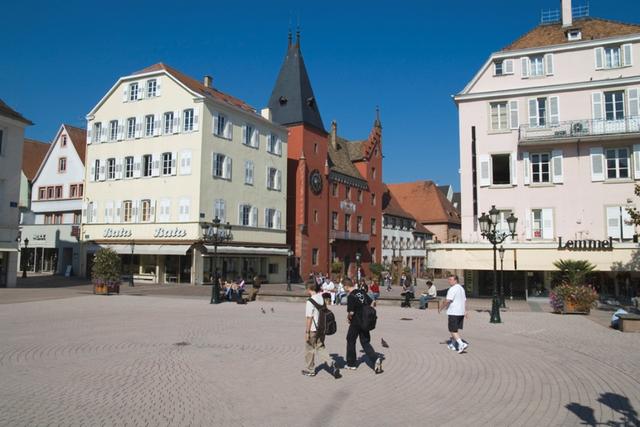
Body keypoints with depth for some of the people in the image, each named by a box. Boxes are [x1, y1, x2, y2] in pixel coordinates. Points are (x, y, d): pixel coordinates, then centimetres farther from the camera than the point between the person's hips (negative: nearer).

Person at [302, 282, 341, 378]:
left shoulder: (310, 301, -18)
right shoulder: (321, 298, 2)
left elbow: (309, 318, -18)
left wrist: (307, 332, -14)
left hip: (313, 329, -6)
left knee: (309, 349, 11)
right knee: (321, 347, 16)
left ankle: (310, 370, 24)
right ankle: (331, 364, -2)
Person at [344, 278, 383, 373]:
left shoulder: (351, 296, -17)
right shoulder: (362, 292, 5)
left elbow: (351, 312, -20)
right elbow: (371, 303, 11)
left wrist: (348, 317, 0)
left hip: (356, 323, -6)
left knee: (350, 341, 12)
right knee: (365, 342, 12)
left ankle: (351, 364, 22)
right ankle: (376, 359, -9)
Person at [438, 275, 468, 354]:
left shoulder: (452, 289, -15)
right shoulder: (461, 288, 16)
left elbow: (448, 301, -20)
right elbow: (465, 300, 19)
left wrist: (441, 308, -9)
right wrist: (465, 311, 21)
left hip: (453, 312, -9)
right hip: (461, 312, 9)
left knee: (453, 330, -6)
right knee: (456, 329, 19)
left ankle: (461, 344, -17)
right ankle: (454, 344, 27)